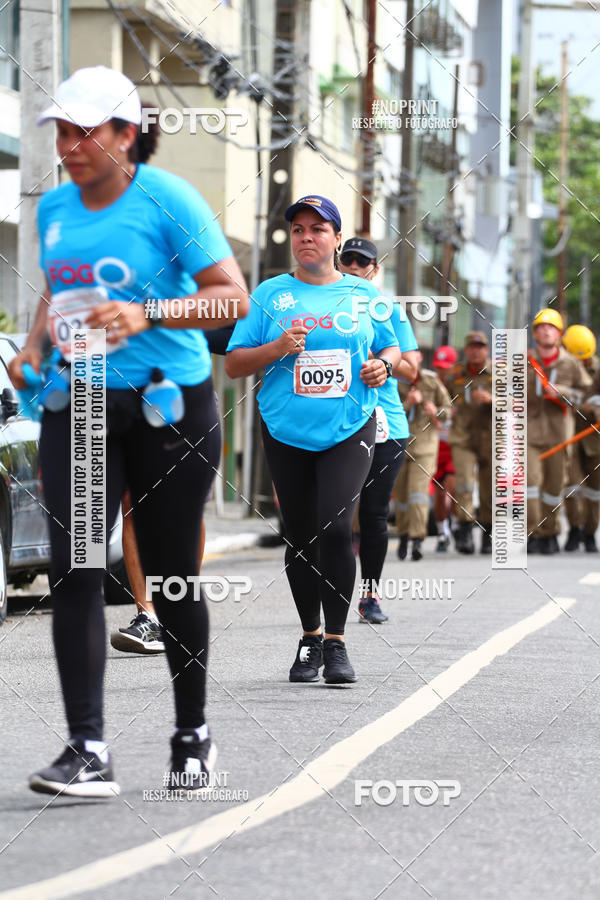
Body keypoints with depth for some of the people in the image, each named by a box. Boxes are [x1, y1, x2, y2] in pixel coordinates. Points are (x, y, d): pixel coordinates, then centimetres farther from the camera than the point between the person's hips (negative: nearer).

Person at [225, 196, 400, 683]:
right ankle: (310, 639, 22)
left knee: (335, 526, -17)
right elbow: (233, 364, 4)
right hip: (287, 432, 1)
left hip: (349, 429, -1)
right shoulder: (270, 294, 5)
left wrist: (384, 365, -4)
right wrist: (279, 348, -13)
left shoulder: (364, 294, 7)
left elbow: (392, 347, 18)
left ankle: (336, 643, -9)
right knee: (299, 538, 6)